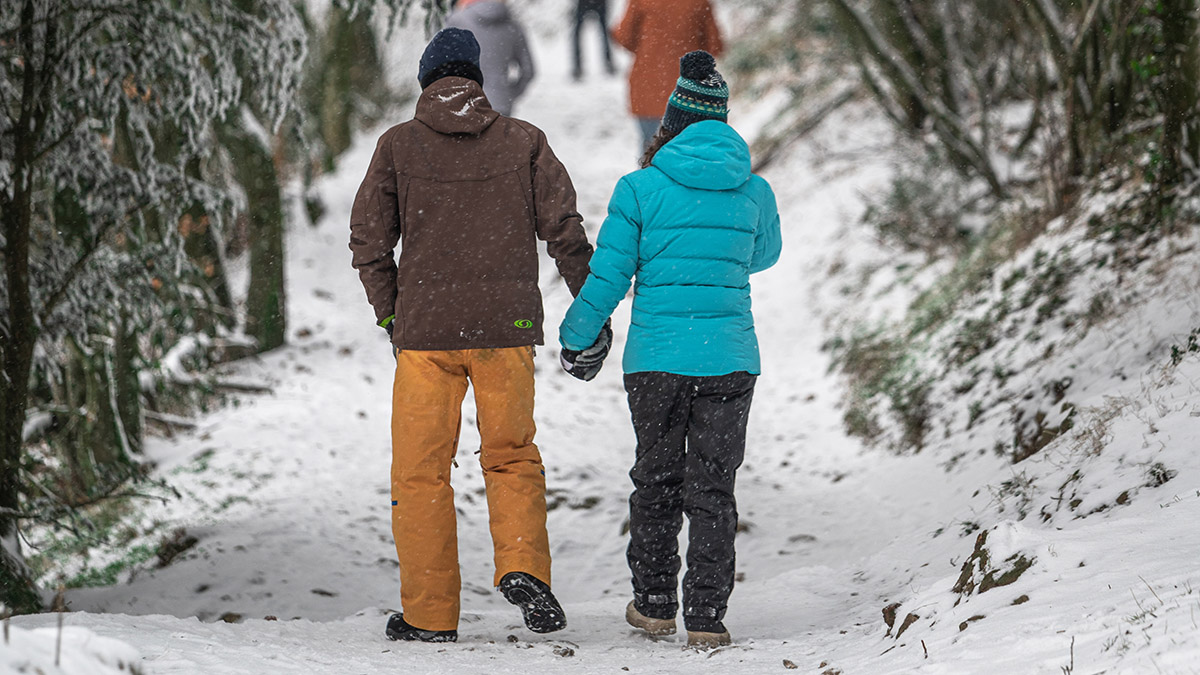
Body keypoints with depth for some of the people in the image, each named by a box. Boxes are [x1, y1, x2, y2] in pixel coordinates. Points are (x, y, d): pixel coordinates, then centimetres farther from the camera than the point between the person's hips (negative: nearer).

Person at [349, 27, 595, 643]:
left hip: (424, 331, -1)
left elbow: (370, 241, 2)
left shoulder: (398, 146, 1)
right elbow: (564, 230, 1)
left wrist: (391, 316, 14)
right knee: (512, 456, 16)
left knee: (421, 471, 6)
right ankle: (522, 567, -7)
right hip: (506, 329, 1)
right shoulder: (523, 142, 3)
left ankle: (429, 613, 6)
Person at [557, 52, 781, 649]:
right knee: (711, 488, 6)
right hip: (729, 357, 1)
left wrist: (576, 341, 11)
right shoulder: (754, 191, 0)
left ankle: (654, 604, 23)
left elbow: (607, 279, -4)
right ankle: (705, 619, 2)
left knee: (656, 482, 15)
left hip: (655, 359, -1)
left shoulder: (642, 188, -8)